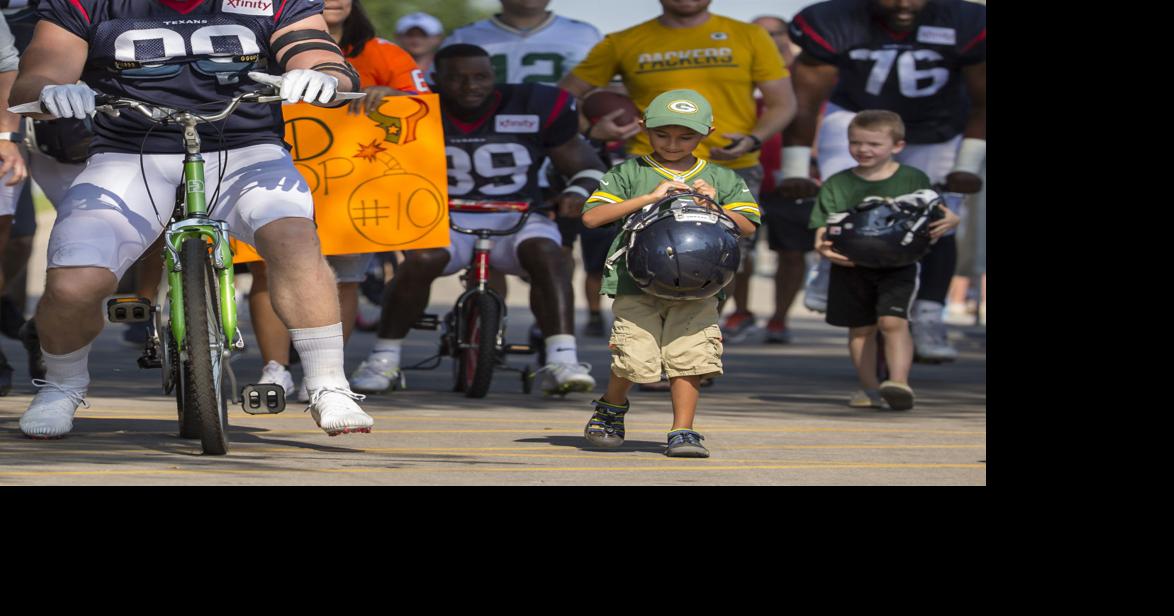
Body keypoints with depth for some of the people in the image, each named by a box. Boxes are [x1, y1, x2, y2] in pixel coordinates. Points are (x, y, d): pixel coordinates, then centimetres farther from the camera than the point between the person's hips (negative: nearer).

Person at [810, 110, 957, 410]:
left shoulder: (914, 180, 2)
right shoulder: (837, 185, 4)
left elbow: (942, 217, 4)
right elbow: (823, 226, 1)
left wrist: (949, 221, -20)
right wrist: (823, 247, -21)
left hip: (898, 265, -2)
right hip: (850, 268, 2)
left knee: (893, 320, -18)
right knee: (860, 328, 9)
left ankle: (899, 382, -23)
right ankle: (869, 388, 19)